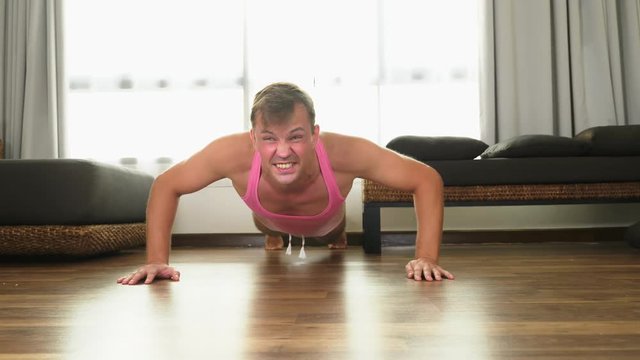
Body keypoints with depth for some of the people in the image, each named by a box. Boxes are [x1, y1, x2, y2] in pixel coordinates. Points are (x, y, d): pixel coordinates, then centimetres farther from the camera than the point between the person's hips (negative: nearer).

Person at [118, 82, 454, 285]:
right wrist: (157, 260, -37)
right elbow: (165, 186, -29)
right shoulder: (233, 153, -46)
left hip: (326, 224, 0)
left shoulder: (344, 153, -49)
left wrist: (426, 257, -47)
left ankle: (338, 242, 69)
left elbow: (427, 179, -38)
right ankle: (273, 242, 71)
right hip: (273, 221, 1)